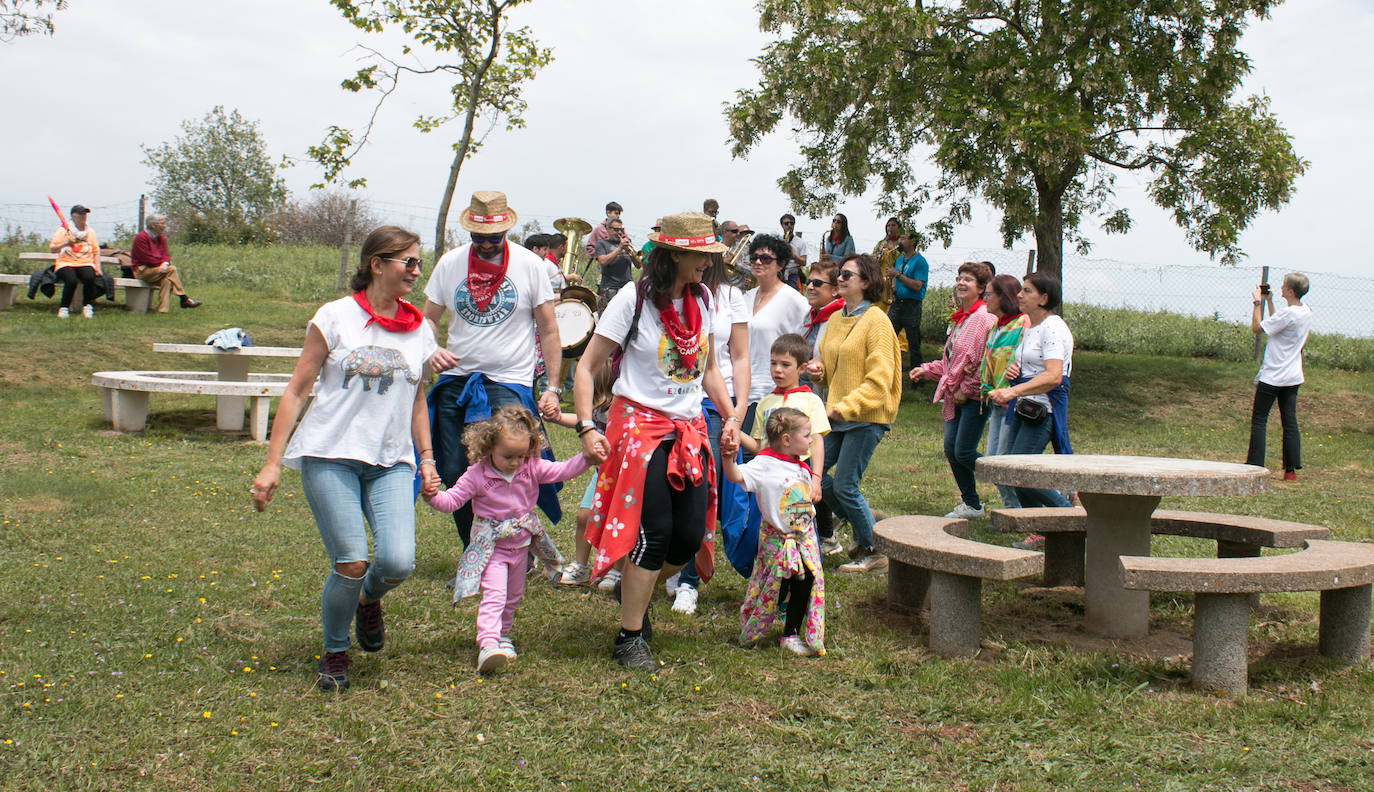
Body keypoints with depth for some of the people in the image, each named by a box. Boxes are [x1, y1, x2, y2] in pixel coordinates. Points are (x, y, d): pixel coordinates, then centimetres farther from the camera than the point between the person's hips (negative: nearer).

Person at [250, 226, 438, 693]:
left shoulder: (419, 330, 11)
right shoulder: (336, 317, 0)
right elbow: (297, 391, 1)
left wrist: (427, 458, 15)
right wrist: (272, 464, -2)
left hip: (392, 462, 3)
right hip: (330, 456, -3)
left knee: (398, 562, -17)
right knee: (350, 564, -13)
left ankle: (368, 599, 21)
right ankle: (334, 654, 15)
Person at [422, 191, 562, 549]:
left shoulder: (530, 265, -1)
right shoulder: (450, 263, 6)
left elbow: (549, 331, 2)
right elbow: (427, 320, 14)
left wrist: (552, 388, -4)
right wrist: (431, 351, -8)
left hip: (510, 384, -4)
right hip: (455, 381, 4)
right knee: (454, 476, 4)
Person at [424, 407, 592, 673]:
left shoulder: (532, 468, -9)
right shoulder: (477, 475, -17)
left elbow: (562, 471, -11)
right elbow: (451, 500, -17)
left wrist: (586, 458, -27)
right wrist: (433, 496, -38)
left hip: (521, 544, 5)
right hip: (492, 547, -5)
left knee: (513, 596, 19)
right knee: (494, 594, -20)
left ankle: (501, 635, 40)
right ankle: (488, 645, -28)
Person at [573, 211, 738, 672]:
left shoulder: (701, 300, 8)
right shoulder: (634, 300, -10)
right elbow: (587, 367, -9)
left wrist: (730, 416, 9)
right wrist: (586, 428, -18)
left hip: (689, 431, 6)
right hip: (640, 424, -6)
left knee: (691, 537, 1)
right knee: (654, 533, -11)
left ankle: (636, 594, 30)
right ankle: (630, 638, 4)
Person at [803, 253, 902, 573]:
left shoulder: (876, 321, -12)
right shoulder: (835, 319, 12)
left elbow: (879, 378, -17)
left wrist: (846, 407, -22)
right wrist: (818, 368, 1)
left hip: (866, 416, -8)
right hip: (837, 414, 8)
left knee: (845, 485, -7)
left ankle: (873, 552, 9)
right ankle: (864, 526, 24)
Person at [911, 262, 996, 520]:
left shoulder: (984, 317, -14)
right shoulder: (960, 317, 16)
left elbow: (983, 360, -19)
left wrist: (966, 389, -15)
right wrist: (927, 370, 13)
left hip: (974, 395, -9)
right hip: (956, 395, 9)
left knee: (964, 453, -10)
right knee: (951, 449, 7)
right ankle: (971, 504, 19)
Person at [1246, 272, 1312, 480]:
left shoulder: (1288, 313, -21)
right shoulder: (1306, 312, 6)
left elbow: (1257, 327, -15)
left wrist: (1258, 302, -6)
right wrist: (1269, 302, 18)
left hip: (1272, 376, -8)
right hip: (1293, 376, 8)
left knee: (1259, 420, 1)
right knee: (1290, 422, 8)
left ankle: (1255, 467, 0)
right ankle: (1291, 469, 9)